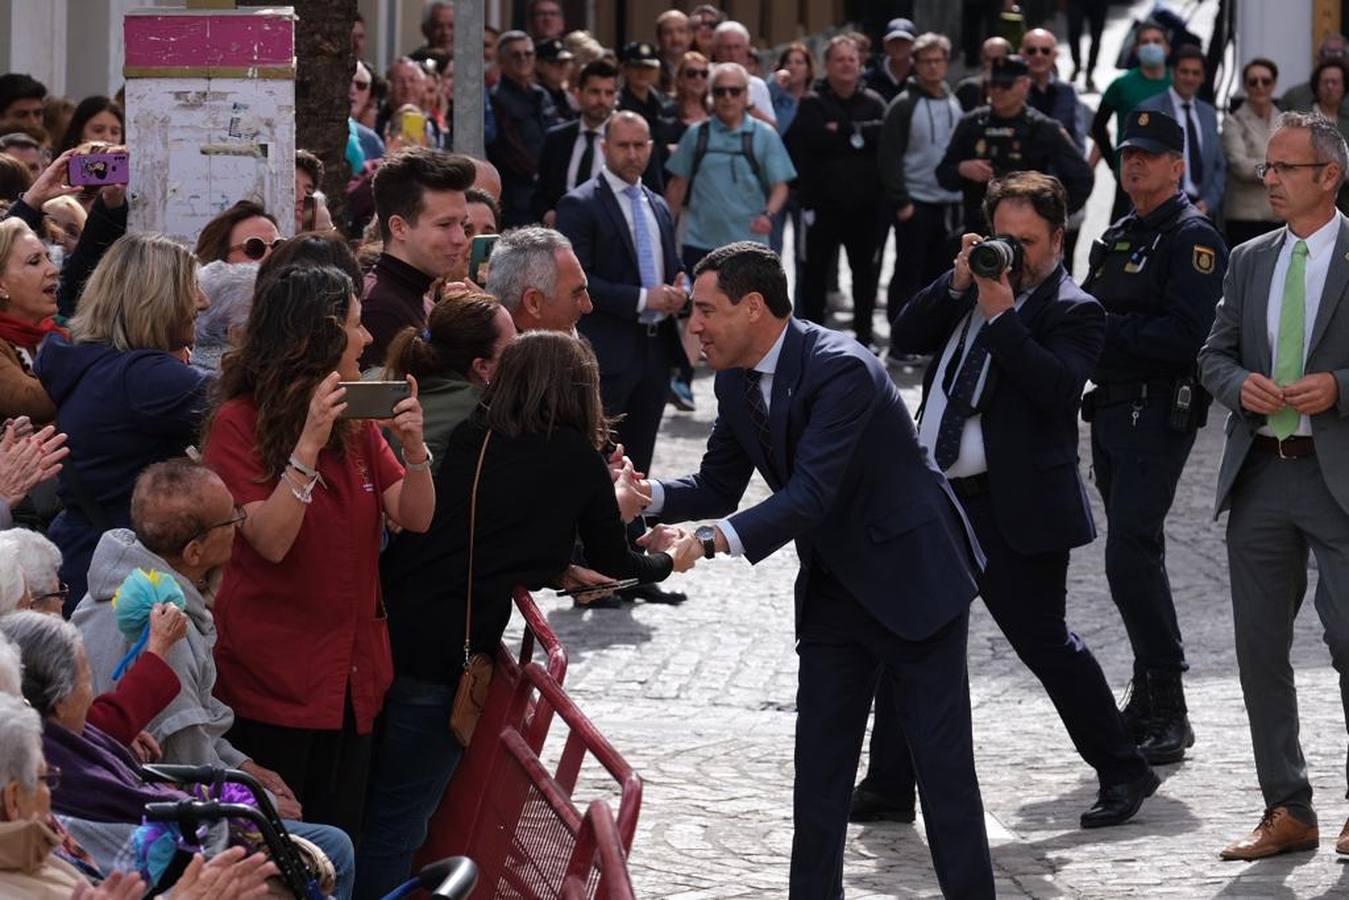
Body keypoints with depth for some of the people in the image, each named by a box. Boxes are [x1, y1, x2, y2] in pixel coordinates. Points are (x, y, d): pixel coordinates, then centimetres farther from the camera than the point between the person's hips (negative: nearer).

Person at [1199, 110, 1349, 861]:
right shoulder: (1251, 261, 12)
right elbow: (1214, 354, 16)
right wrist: (1239, 384, -5)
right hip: (1260, 472, 6)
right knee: (1261, 649, 6)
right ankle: (1288, 813, 16)